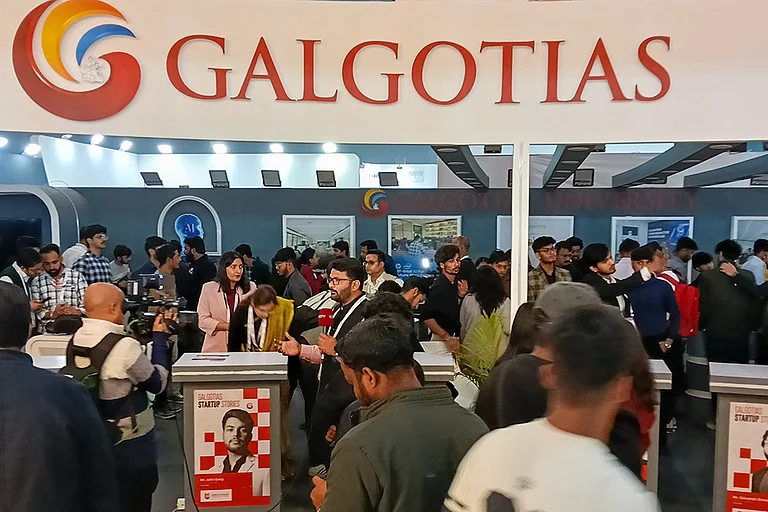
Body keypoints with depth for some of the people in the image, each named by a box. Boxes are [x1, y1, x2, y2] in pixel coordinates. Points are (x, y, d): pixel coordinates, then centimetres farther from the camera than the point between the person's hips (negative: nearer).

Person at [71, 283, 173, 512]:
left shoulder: (76, 340, -2)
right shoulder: (125, 346, -26)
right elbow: (157, 383, -12)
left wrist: (142, 336, 8)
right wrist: (160, 337, -5)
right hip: (130, 445, -7)